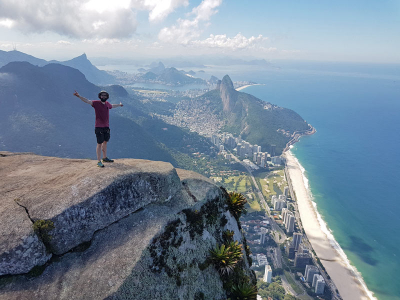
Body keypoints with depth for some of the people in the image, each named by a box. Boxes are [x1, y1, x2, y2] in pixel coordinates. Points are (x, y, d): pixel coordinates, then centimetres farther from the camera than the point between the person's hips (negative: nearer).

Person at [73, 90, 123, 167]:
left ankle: (105, 158, 33)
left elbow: (112, 106, 31)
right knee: (99, 144, -3)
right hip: (99, 127, -7)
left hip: (106, 126, 7)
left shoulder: (107, 103, 9)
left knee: (105, 142, 17)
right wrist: (79, 96, -40)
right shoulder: (96, 103, -9)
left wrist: (119, 105, 50)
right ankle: (99, 162, 3)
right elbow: (87, 101, -23)